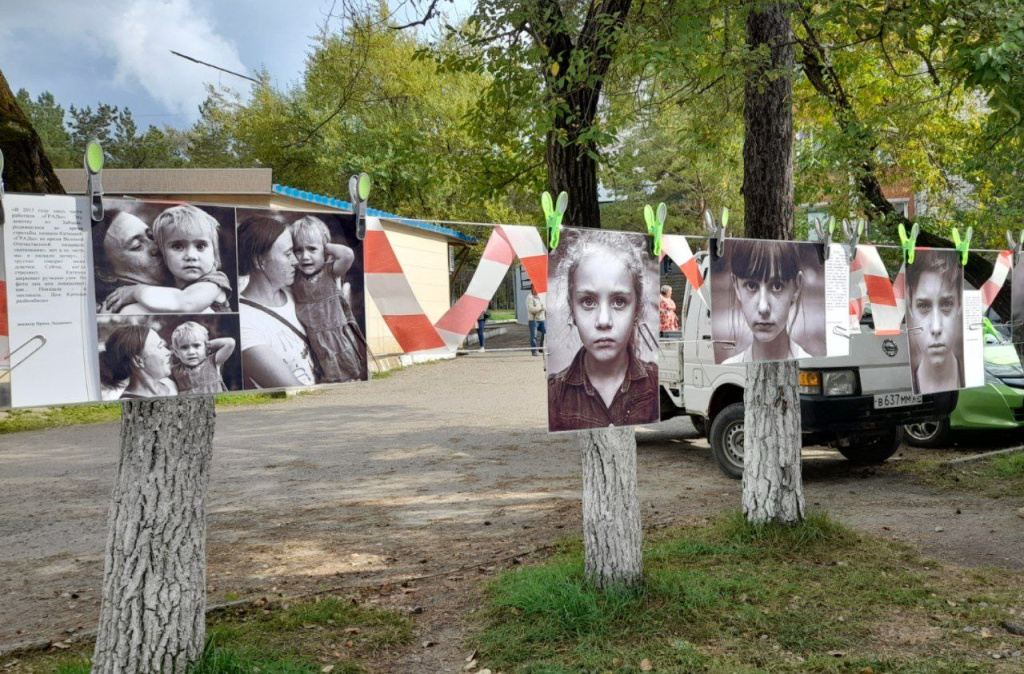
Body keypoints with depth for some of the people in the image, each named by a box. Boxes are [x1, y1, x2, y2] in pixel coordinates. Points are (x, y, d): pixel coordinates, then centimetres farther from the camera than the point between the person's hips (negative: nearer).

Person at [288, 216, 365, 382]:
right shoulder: (293, 277, 1)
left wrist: (327, 247, -14)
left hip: (338, 335, -2)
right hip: (315, 342, 2)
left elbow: (348, 255, -27)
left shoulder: (330, 272, -10)